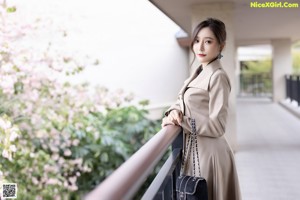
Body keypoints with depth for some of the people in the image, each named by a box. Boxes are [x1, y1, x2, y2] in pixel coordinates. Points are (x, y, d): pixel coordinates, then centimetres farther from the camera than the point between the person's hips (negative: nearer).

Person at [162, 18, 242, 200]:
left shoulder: (218, 77, -17)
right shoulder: (199, 74, 10)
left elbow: (217, 126, -19)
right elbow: (183, 103, 13)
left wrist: (181, 121, -20)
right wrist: (174, 112, -8)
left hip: (209, 153, -8)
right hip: (194, 150, 8)